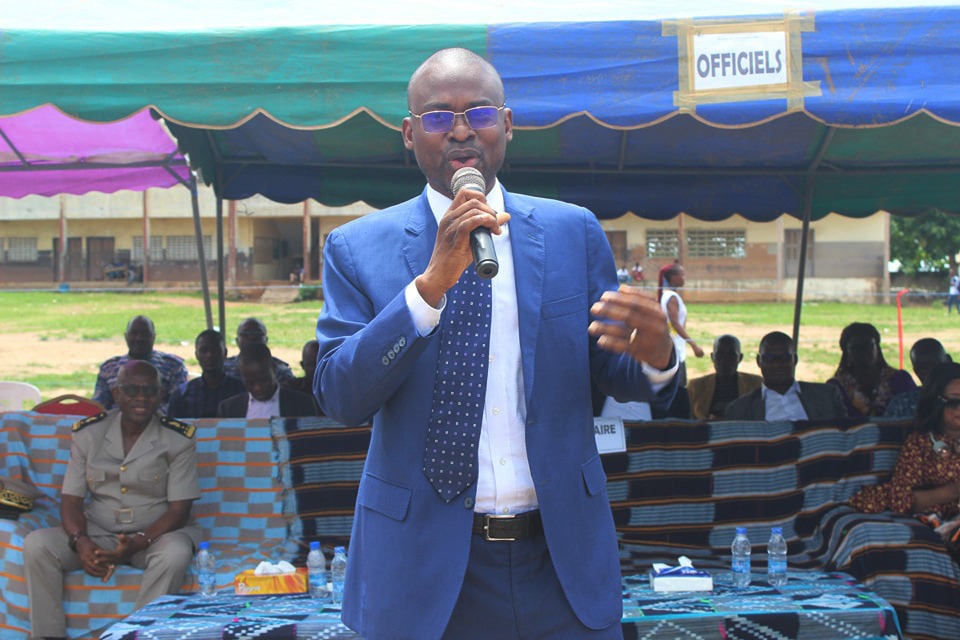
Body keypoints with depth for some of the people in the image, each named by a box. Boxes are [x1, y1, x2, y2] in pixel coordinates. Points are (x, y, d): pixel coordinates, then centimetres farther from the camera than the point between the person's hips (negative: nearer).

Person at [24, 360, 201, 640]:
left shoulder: (177, 440, -4)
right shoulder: (88, 434, 4)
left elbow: (179, 509, -8)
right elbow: (71, 500, 2)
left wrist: (137, 544, -25)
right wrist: (81, 542, -20)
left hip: (155, 533, -2)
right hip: (96, 532, 2)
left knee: (176, 552, -37)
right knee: (36, 544, -23)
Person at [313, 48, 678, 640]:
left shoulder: (575, 231, 4)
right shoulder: (359, 248, -1)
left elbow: (612, 372, 8)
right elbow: (338, 396, -11)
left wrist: (657, 357, -16)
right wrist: (432, 283, -22)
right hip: (424, 567, -1)